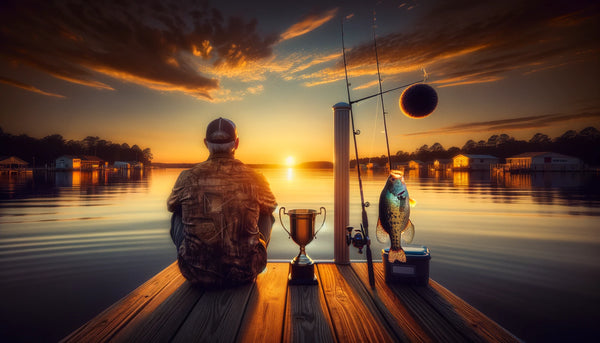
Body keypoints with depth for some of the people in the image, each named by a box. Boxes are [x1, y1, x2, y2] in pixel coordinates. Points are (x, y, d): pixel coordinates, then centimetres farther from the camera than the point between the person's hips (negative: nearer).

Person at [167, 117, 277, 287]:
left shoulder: (188, 177, -10)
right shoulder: (254, 179, -11)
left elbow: (171, 206, 12)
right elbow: (271, 207, 11)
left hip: (197, 274, 1)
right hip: (244, 273, 0)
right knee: (266, 215, 23)